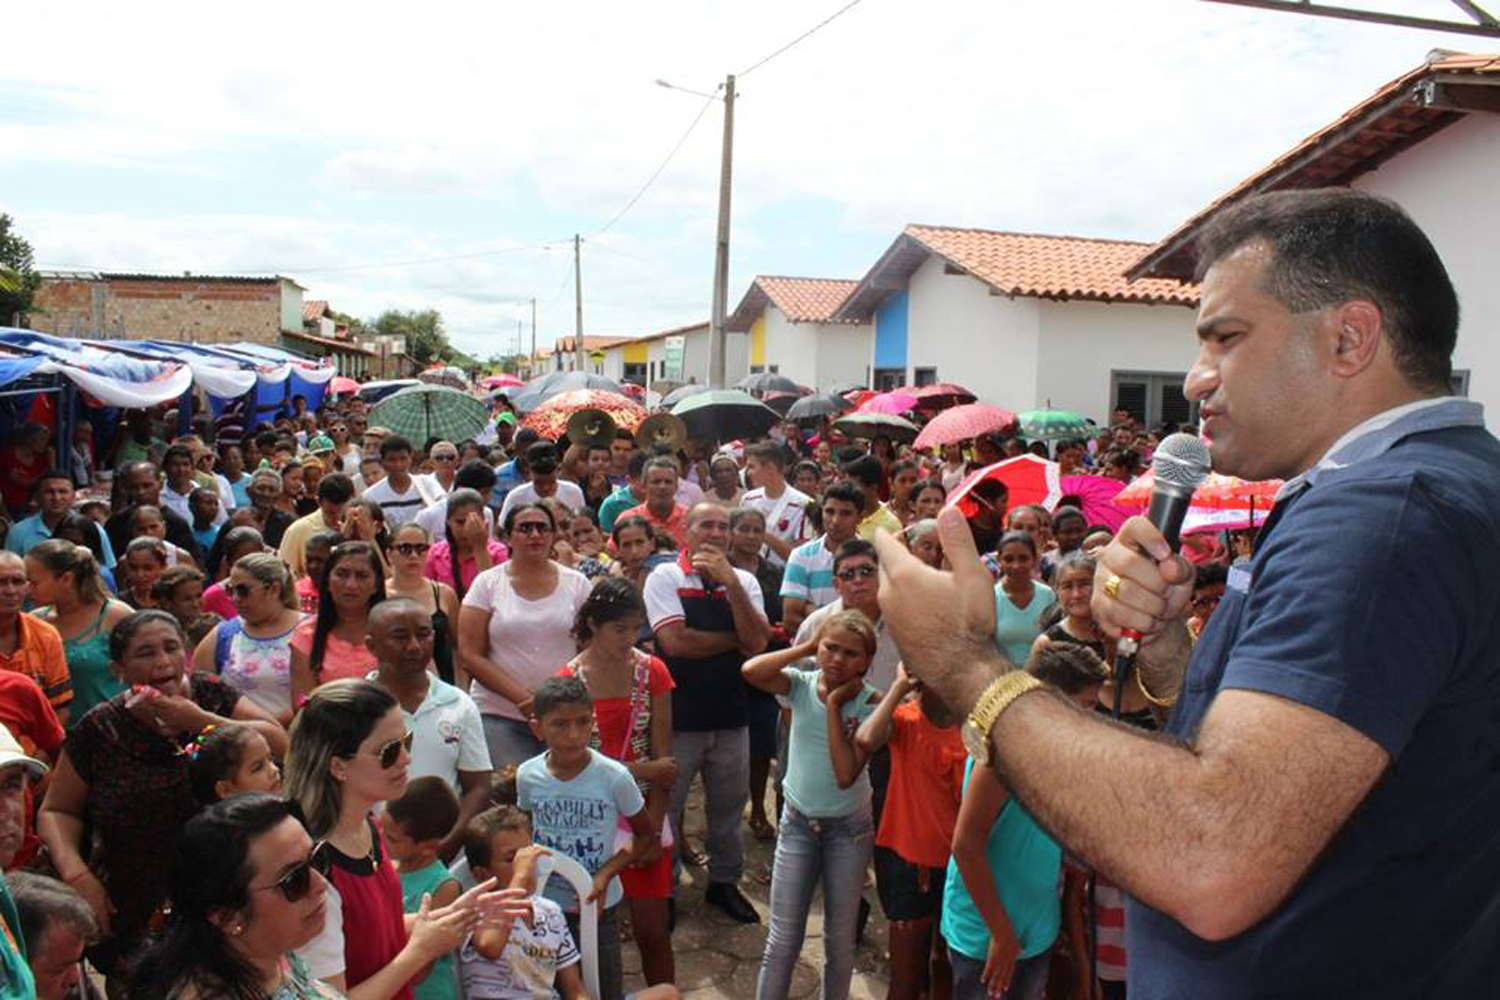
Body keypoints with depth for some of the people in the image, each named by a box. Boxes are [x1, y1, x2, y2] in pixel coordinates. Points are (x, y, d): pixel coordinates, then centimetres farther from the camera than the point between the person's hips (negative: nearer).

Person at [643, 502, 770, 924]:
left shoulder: (744, 581, 4)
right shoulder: (665, 577, -6)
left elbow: (757, 643, -10)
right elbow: (675, 641, -19)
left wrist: (730, 582, -16)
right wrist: (734, 640, -8)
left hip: (731, 715, 4)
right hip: (679, 716, -3)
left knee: (728, 806, 17)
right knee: (665, 807, 9)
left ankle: (725, 881, 37)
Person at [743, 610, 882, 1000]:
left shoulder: (870, 704, -15)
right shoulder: (801, 685, -10)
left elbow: (846, 775, -25)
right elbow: (751, 671, -31)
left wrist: (835, 705, -24)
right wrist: (806, 647, -21)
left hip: (849, 828, -1)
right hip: (798, 822, 1)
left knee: (840, 941, 15)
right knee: (782, 941, 5)